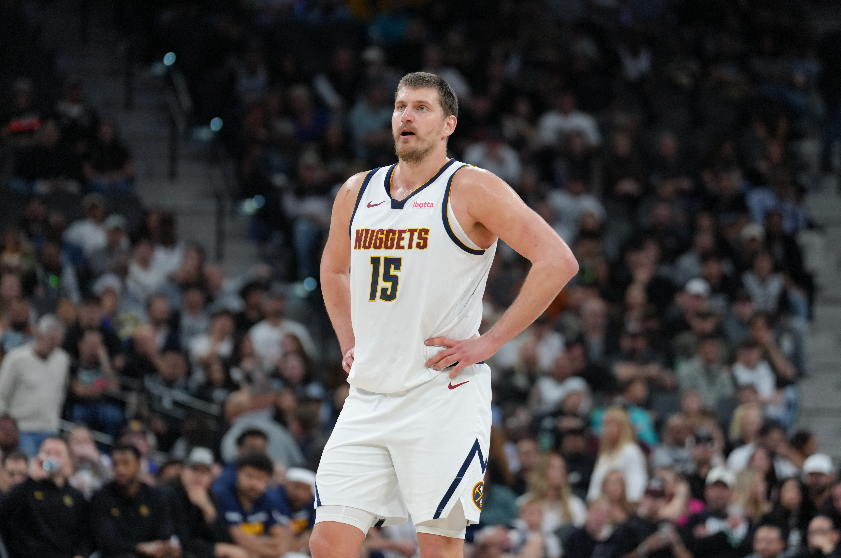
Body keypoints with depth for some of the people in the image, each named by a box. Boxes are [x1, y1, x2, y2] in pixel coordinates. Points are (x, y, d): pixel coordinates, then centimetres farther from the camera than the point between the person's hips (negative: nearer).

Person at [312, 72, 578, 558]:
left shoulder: (470, 190, -6)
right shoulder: (357, 193, 13)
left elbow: (558, 262, -14)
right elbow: (334, 271, 33)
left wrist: (489, 343, -14)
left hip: (444, 395, -5)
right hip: (368, 397, 6)